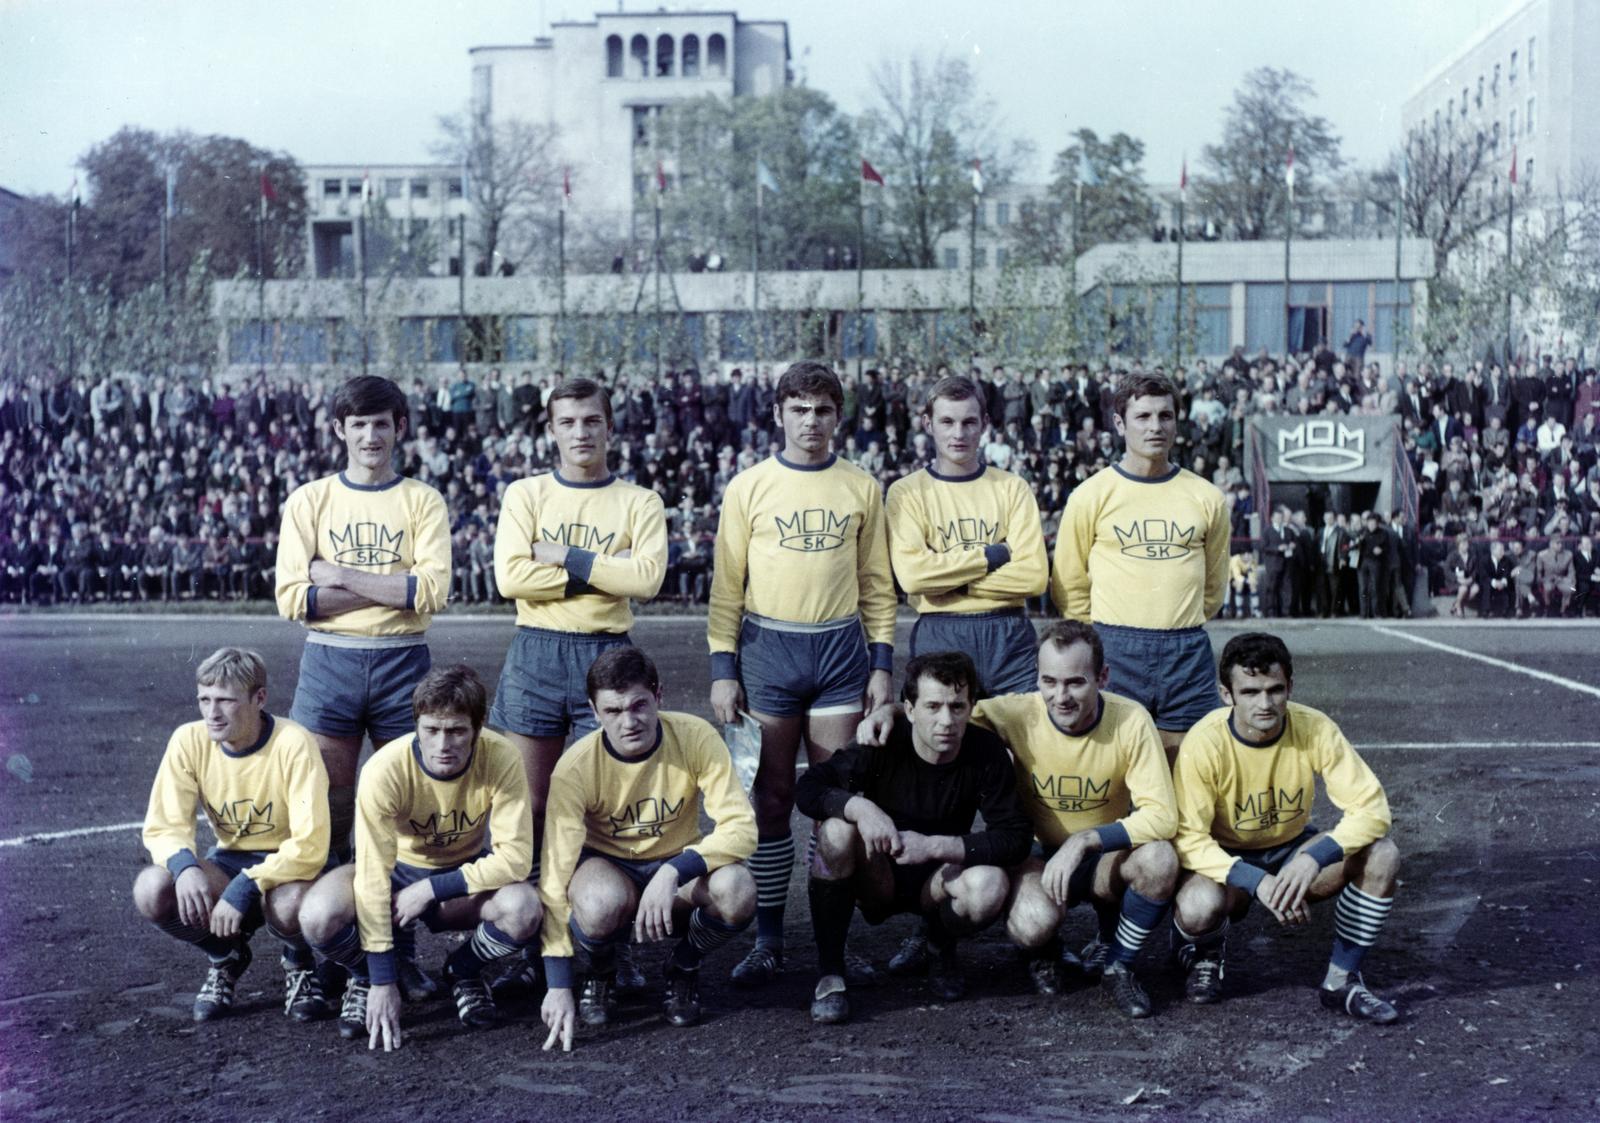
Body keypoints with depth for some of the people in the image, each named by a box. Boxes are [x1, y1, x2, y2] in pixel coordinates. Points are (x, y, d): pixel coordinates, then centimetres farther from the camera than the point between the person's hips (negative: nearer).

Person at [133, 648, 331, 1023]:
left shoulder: (293, 744, -24)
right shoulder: (189, 740, -12)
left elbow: (310, 845, -26)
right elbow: (163, 826, -9)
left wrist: (245, 888, -36)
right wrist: (184, 865, -32)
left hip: (288, 862, -4)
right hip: (230, 860, 4)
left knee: (289, 906, -38)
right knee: (152, 890, -24)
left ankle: (298, 965, 2)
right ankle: (226, 957, 8)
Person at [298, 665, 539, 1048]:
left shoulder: (500, 759, -27)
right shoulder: (385, 769, -30)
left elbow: (515, 857, -25)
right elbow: (373, 877, -29)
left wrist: (431, 889, -28)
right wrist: (382, 982, -29)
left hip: (466, 875, 1)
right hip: (398, 870, -1)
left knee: (524, 910, -32)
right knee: (319, 917, -31)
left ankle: (463, 972, 3)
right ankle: (364, 980, 5)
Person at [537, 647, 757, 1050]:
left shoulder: (695, 737, -21)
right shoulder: (576, 767, -23)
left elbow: (740, 827, -24)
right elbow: (556, 875, -25)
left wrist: (673, 872, -40)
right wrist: (558, 984, -30)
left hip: (681, 864, 1)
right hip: (607, 865, -1)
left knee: (737, 891, -32)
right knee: (600, 906, -38)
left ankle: (683, 967, 2)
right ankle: (600, 972, 1)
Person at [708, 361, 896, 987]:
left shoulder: (861, 489, 7)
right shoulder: (748, 488, 3)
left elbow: (877, 585, 10)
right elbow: (726, 583, 4)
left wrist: (882, 663, 3)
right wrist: (722, 667, -2)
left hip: (841, 648, 1)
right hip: (768, 647, -1)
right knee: (770, 800, 2)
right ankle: (768, 941, 11)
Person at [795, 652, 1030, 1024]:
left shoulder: (986, 752, -16)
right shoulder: (884, 742, -18)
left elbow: (1016, 838, -19)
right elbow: (808, 788, -20)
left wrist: (935, 846, -30)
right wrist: (860, 807, -40)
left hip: (939, 880, 0)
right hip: (877, 879, 0)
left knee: (988, 888, -33)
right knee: (837, 828, -31)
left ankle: (942, 951, 4)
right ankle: (830, 974, -17)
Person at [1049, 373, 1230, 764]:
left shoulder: (1206, 498, 7)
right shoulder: (1092, 495, 0)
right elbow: (1068, 587, 6)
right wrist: (1107, 635, 8)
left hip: (1188, 653, 2)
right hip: (1116, 653, -2)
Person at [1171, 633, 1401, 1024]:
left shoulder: (1315, 729, -19)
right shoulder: (1204, 743, -26)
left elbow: (1371, 807, -22)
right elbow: (1188, 838, -26)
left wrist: (1314, 858, -38)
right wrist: (1256, 881, -39)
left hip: (1293, 850, 3)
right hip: (1226, 860, -3)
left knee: (1381, 855, -23)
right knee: (1197, 907, -36)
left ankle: (1342, 980, -7)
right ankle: (1205, 954, 4)